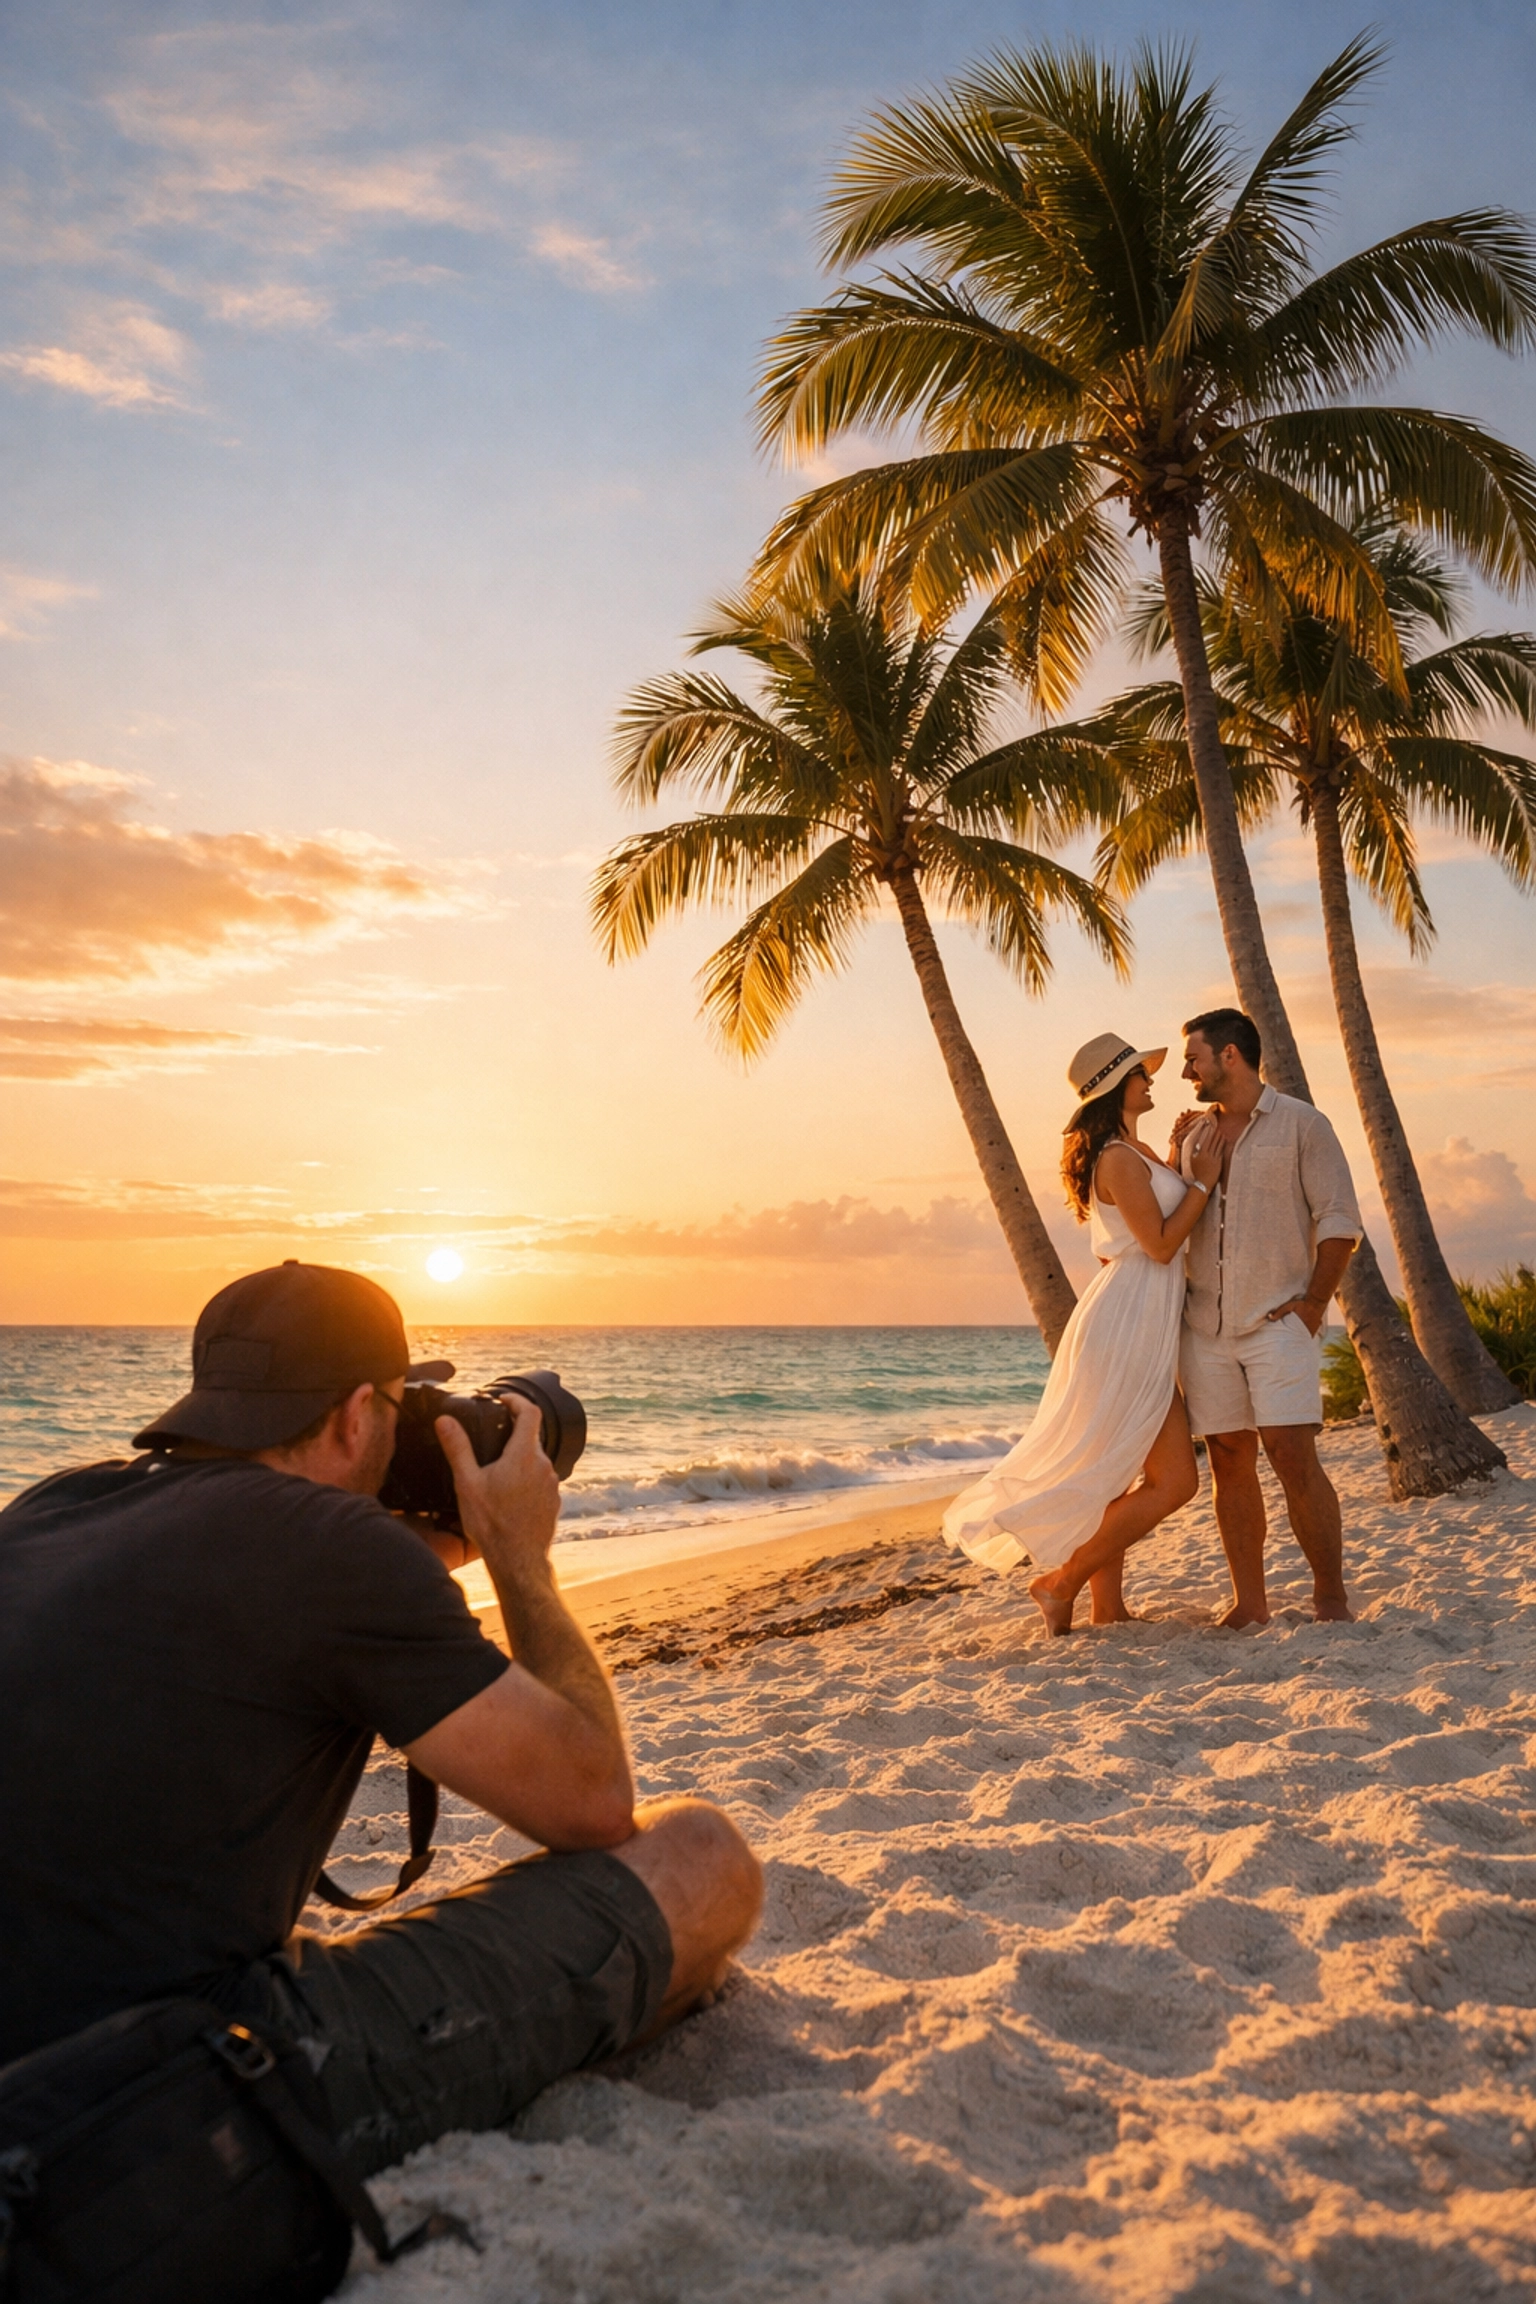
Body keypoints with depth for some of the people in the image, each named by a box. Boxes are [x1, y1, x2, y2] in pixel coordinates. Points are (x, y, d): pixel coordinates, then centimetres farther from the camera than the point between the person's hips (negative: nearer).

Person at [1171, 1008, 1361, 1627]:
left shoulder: (1301, 1124, 0)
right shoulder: (1195, 1134, 15)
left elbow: (1339, 1221, -4)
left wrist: (1313, 1303, -9)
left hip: (1278, 1321, -5)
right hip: (1205, 1326, 5)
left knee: (1293, 1456, -11)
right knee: (1229, 1461, 5)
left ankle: (1331, 1599, 2)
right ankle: (1249, 1603, 12)